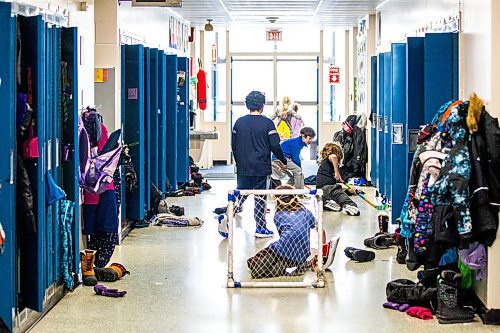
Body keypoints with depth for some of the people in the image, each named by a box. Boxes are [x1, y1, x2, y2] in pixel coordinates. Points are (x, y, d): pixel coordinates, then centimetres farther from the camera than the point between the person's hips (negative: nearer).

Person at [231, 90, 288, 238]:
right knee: (260, 198, 4)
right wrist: (283, 161, 7)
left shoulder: (239, 122, 3)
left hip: (243, 168, 3)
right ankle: (260, 228, 8)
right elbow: (275, 146, -8)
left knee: (240, 195, 12)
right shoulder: (267, 123, -8)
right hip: (261, 167, -3)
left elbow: (234, 145, 10)